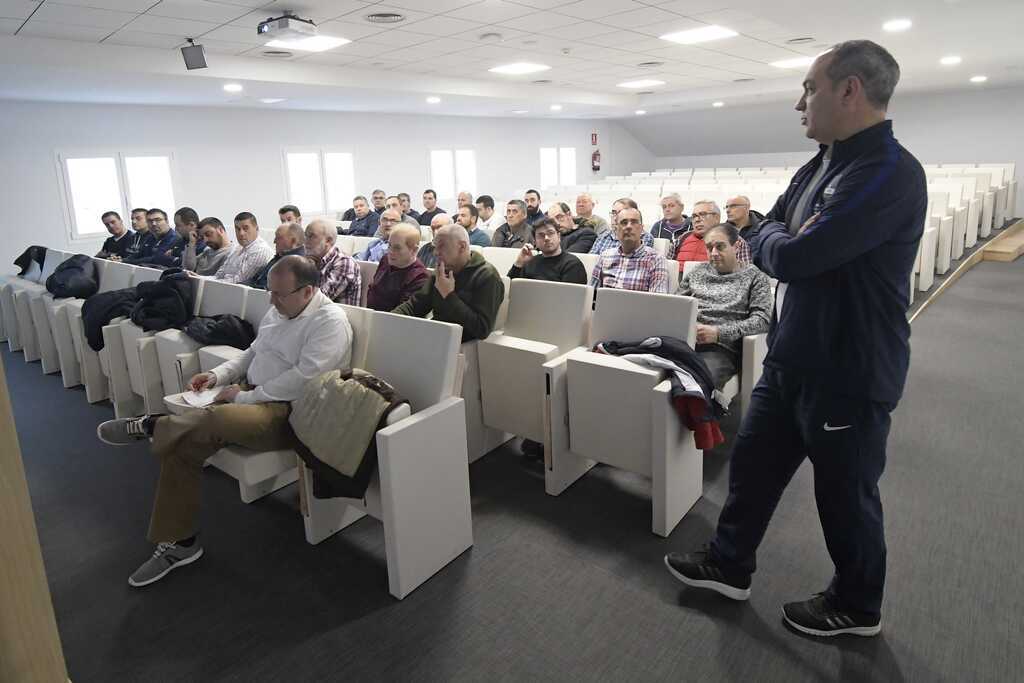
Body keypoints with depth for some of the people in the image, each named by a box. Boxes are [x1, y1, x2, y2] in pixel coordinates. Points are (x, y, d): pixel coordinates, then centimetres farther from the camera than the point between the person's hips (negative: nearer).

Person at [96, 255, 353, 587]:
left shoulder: (331, 321, -15)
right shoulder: (278, 311, 13)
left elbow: (302, 378, -23)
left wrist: (245, 396, -15)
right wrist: (217, 375, 8)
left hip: (287, 411, -9)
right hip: (251, 393, 9)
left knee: (218, 419, -37)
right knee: (183, 444, -9)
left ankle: (148, 426, -8)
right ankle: (179, 543, 4)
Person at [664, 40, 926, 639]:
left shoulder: (889, 173, -23)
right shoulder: (822, 164, 9)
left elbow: (790, 258, -28)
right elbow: (765, 239, 10)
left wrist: (778, 242, -7)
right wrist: (785, 242, -10)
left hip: (848, 373, -9)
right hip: (792, 359, 9)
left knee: (846, 495, 11)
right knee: (753, 464, 18)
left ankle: (857, 606, 37)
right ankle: (729, 566, 38)